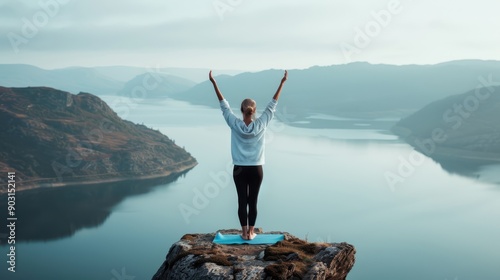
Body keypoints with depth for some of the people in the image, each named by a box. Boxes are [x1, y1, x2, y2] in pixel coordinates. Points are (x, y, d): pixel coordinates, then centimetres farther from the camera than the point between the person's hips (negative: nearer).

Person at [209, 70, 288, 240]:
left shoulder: (235, 124, -10)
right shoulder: (260, 125, -10)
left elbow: (224, 105, -4)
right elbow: (272, 105, -5)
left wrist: (214, 83, 1)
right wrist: (282, 83, -1)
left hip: (239, 170, 0)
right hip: (256, 169, 0)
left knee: (242, 201, 6)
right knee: (252, 201, 7)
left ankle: (244, 232, 10)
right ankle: (251, 232, 11)